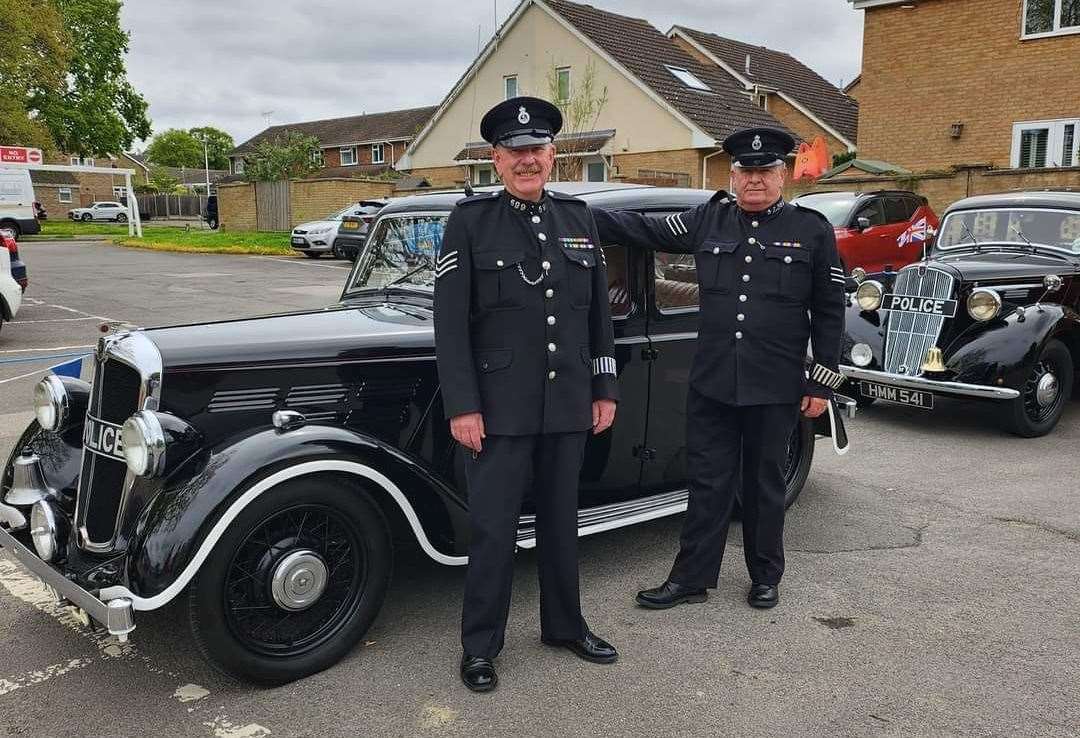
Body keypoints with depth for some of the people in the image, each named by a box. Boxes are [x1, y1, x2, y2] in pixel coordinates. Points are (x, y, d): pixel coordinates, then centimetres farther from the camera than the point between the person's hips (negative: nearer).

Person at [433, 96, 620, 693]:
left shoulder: (578, 218, 8)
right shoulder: (470, 220, -5)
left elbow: (598, 312, 13)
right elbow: (450, 322, -8)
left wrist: (605, 389, 9)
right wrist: (462, 407, -13)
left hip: (568, 405, 4)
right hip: (500, 408, -4)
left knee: (561, 519, 16)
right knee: (494, 529, 4)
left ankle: (564, 625, 34)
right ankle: (479, 646, 21)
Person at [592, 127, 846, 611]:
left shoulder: (812, 230, 0)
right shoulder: (709, 220, 5)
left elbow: (829, 312, 1)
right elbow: (644, 230, 2)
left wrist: (823, 382, -2)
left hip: (775, 388, -1)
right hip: (711, 384, 2)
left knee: (764, 485, 12)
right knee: (708, 483, 8)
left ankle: (765, 578, 30)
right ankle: (691, 579, 20)